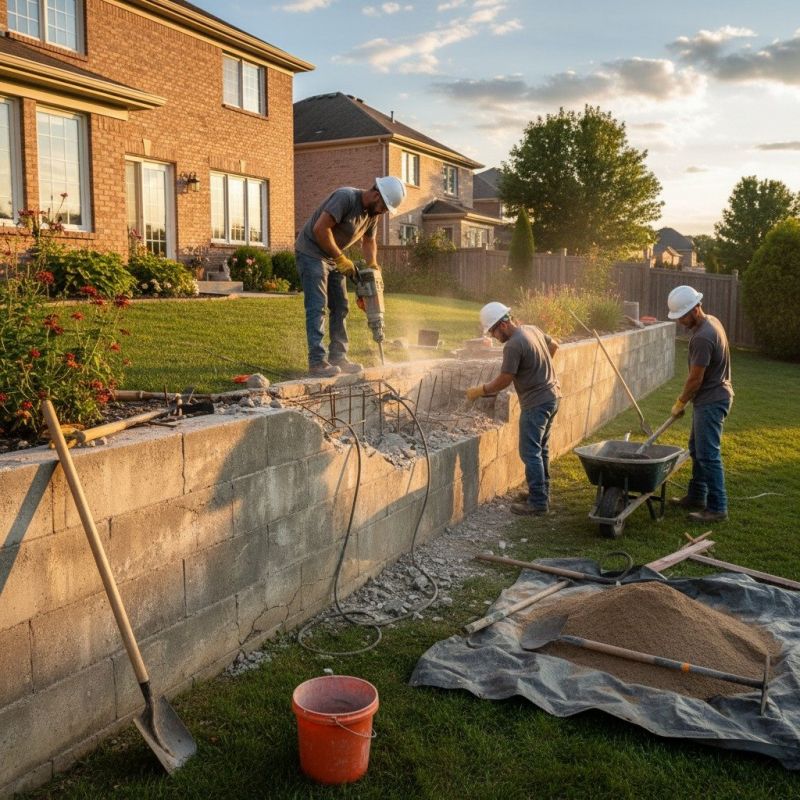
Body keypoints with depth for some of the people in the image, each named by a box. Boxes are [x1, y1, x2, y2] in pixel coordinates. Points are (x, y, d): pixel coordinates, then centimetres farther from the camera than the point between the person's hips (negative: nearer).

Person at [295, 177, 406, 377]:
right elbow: (320, 229, -29)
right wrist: (341, 259, -24)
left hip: (333, 258, 9)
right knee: (317, 307, -13)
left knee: (341, 307, 6)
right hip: (311, 253, -9)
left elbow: (369, 240, 17)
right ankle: (317, 361, -14)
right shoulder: (345, 197, -24)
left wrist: (373, 266, -1)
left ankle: (338, 357, 11)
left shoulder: (372, 213, 2)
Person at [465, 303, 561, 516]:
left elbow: (504, 380, -16)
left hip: (536, 403, -10)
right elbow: (554, 345, 24)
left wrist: (479, 391, -4)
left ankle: (538, 502, 0)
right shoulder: (532, 329, 7)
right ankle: (542, 493, 27)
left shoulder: (513, 345, -21)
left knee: (530, 452, -4)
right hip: (552, 396, 10)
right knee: (541, 449, 18)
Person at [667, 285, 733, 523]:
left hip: (711, 401, -11)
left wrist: (680, 403, -5)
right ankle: (696, 497, 30)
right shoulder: (711, 321, 7)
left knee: (708, 454, -6)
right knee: (697, 450, 18)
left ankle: (717, 508, 1)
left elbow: (695, 379, -20)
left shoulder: (702, 337, -25)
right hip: (708, 398, 11)